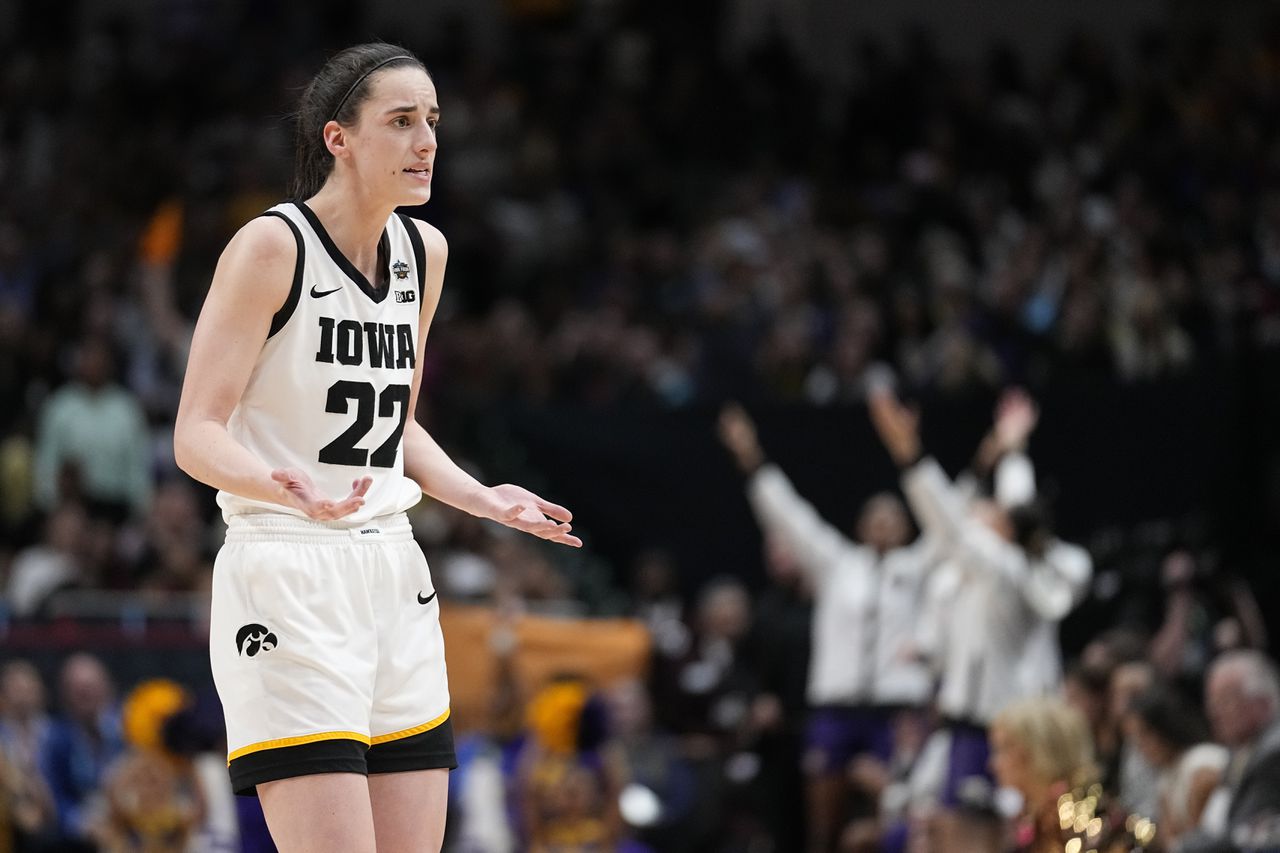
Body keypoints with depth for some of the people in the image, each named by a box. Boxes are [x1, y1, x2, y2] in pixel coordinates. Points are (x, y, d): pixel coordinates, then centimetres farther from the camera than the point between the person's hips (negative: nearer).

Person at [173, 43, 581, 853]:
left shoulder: (425, 252, 12)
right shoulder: (271, 247, -10)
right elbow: (197, 434, -14)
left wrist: (485, 500, 8)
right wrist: (289, 488, -32)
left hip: (394, 575, 8)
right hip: (286, 582, -8)